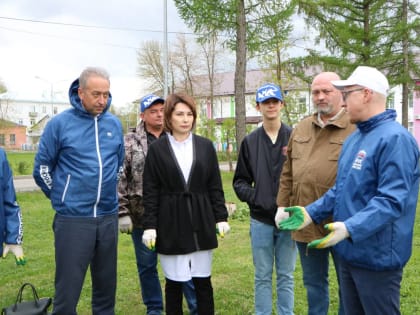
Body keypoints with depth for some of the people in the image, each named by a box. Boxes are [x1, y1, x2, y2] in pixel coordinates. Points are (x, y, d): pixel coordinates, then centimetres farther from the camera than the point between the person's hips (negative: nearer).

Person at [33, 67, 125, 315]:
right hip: (73, 219, -4)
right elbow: (42, 169, 1)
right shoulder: (60, 123, -7)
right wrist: (64, 199, 5)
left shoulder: (114, 124, 4)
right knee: (68, 290, 2)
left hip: (109, 217, 4)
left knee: (106, 285, 16)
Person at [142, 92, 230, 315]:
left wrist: (221, 217, 3)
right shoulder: (157, 149, -1)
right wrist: (149, 226, -7)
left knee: (203, 281, 9)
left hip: (201, 222, 2)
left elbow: (215, 186, 8)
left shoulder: (205, 146, 6)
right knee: (174, 282, 7)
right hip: (171, 223, -2)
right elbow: (150, 191, -2)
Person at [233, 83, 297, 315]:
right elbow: (240, 181, 7)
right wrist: (254, 198, -9)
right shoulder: (250, 141, 5)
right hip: (260, 220, 2)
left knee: (286, 276, 12)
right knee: (262, 276, 12)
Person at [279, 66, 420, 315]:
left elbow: (391, 199, -27)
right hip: (349, 251, 9)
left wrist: (349, 228, -37)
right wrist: (311, 212, 7)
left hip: (376, 256, -9)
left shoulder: (395, 138, -19)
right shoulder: (354, 138, 11)